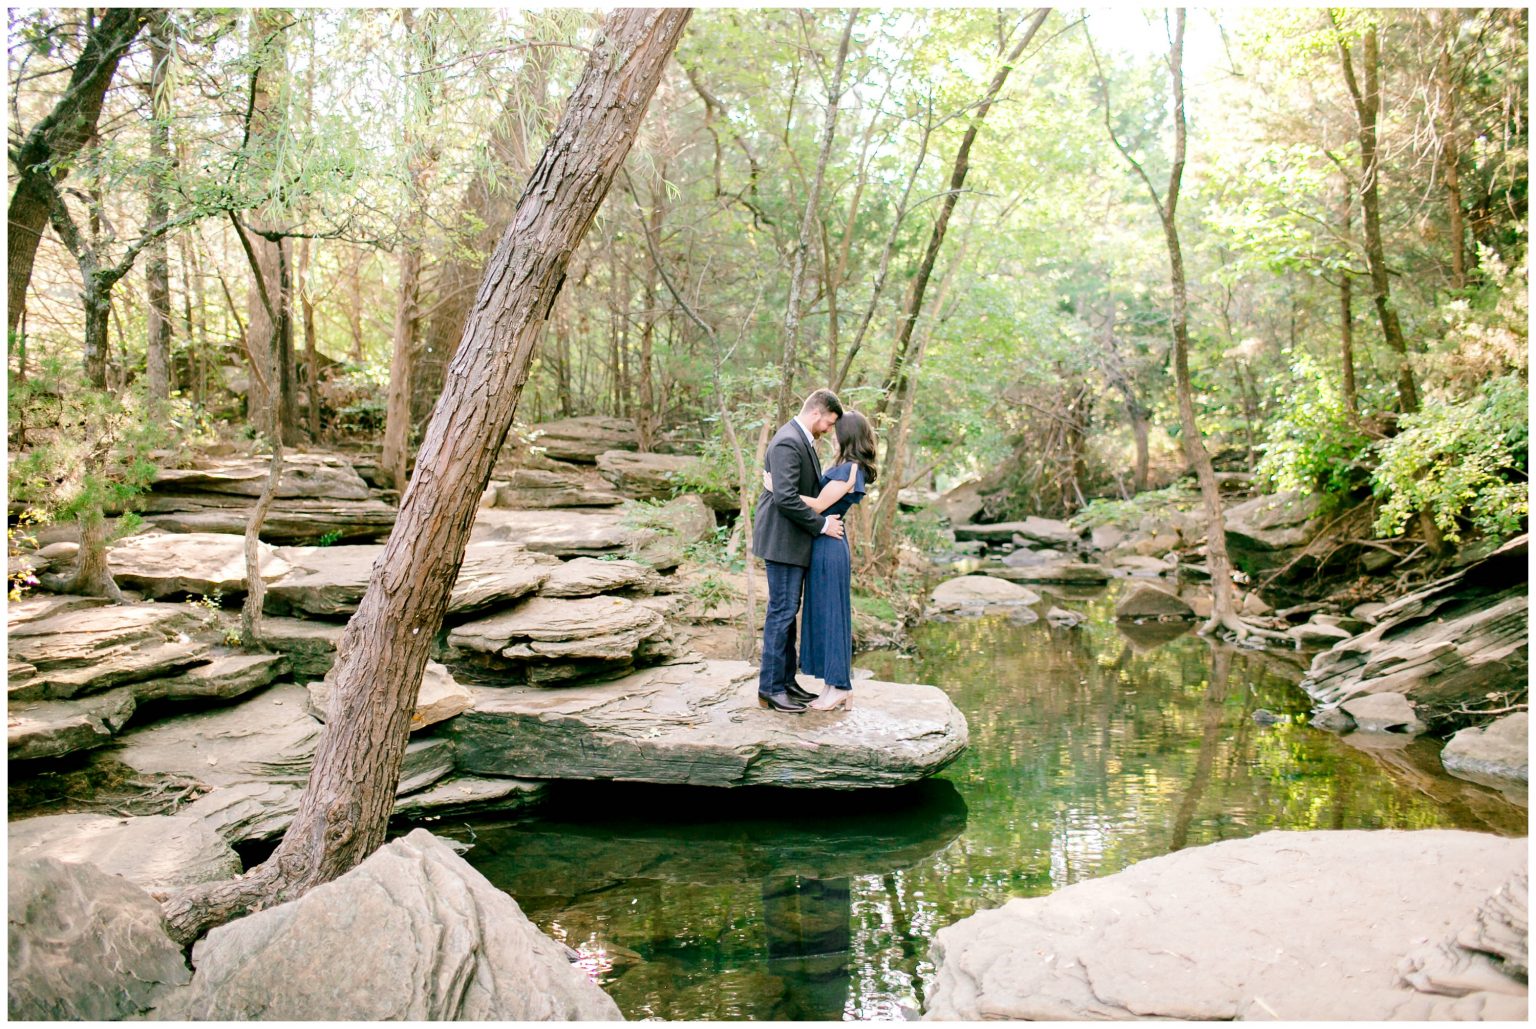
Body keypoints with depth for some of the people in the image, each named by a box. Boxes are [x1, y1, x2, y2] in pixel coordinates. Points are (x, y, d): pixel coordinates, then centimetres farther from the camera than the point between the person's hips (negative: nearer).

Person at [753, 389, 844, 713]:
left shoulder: (800, 439, 13)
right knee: (781, 612, -5)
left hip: (794, 539, 10)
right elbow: (786, 498, -26)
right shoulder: (788, 443, -19)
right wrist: (821, 524, -18)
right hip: (783, 539, -10)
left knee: (787, 611, 14)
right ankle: (770, 689, 2)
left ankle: (786, 681, 22)